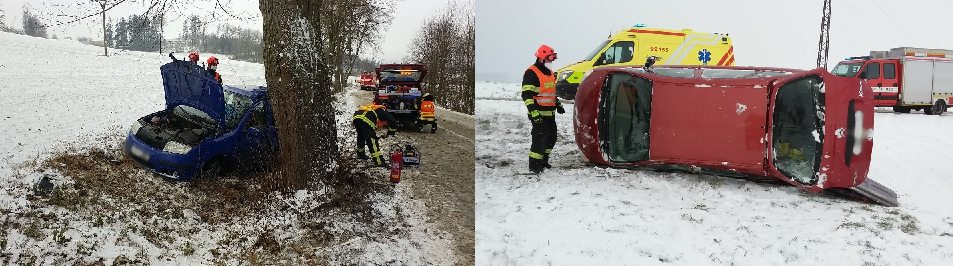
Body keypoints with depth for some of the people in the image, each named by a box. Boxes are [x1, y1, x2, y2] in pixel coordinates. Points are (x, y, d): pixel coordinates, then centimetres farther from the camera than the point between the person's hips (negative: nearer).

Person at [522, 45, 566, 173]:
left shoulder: (549, 72, 16)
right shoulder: (531, 73, -13)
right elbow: (526, 94, -19)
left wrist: (558, 104, 24)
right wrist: (533, 111, -27)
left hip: (550, 113, 9)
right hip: (539, 114, -9)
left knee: (552, 137, 14)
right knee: (540, 138, -10)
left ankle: (543, 160, 29)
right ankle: (534, 164, 0)